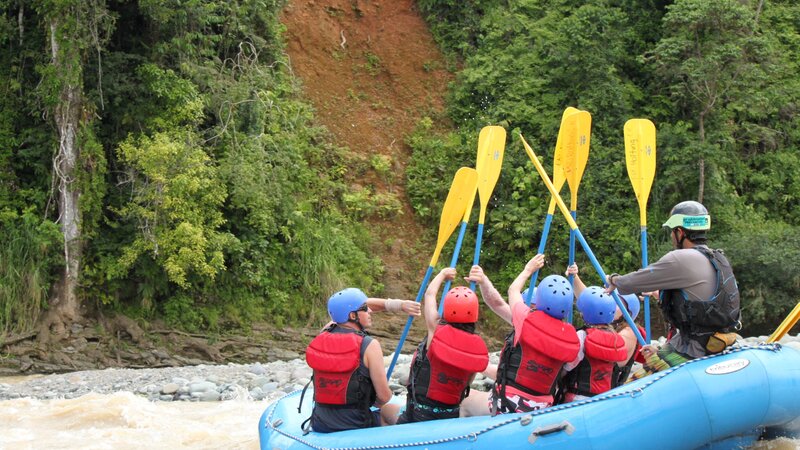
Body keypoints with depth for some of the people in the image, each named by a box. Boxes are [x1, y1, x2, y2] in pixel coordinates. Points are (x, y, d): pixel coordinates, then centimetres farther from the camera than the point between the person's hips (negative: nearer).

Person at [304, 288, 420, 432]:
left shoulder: (324, 334, -1)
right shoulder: (369, 345, -16)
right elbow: (384, 397, -13)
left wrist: (399, 304, 12)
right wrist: (373, 402, 11)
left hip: (319, 425, 5)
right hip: (355, 426, -5)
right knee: (394, 410, 24)